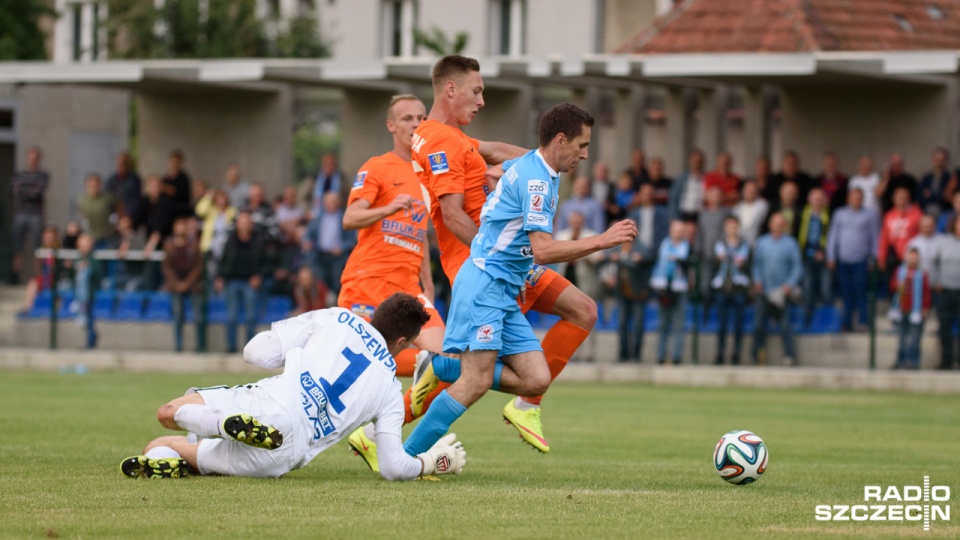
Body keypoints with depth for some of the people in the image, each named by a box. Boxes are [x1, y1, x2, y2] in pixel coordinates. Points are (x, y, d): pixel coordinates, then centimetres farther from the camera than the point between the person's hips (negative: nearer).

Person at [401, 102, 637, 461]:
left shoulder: (528, 166, 14)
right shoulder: (535, 179, -16)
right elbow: (543, 251, -23)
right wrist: (602, 241, -20)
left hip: (504, 294, 10)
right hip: (484, 284, -10)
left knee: (536, 380, -2)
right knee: (477, 382, -17)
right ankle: (406, 457, -11)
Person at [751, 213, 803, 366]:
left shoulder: (790, 243, 4)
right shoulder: (762, 242, 11)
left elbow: (797, 267, 3)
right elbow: (756, 264, 16)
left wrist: (789, 284, -10)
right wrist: (757, 280, -1)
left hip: (782, 292, -2)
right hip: (764, 290, 2)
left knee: (784, 324, -7)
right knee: (759, 324, -2)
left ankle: (790, 355, -1)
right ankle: (759, 355, 7)